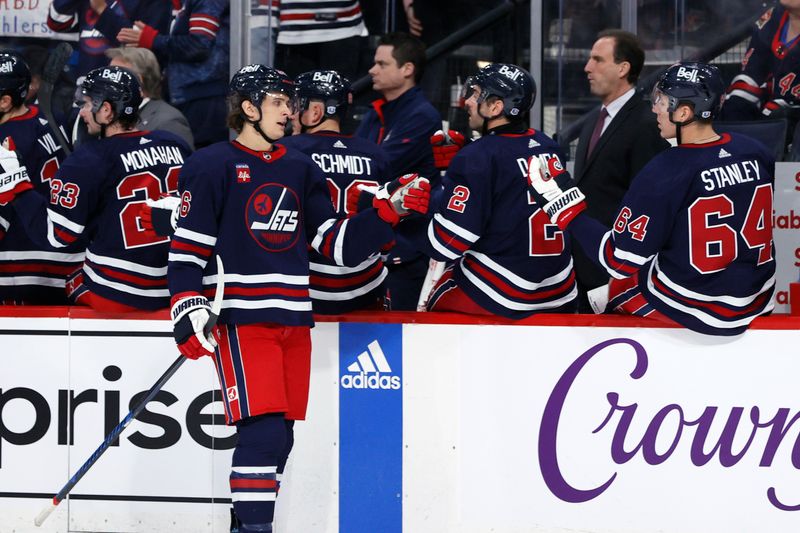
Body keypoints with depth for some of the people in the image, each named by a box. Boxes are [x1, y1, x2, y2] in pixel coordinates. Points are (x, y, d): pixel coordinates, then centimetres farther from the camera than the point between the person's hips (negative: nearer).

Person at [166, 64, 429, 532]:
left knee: (279, 435, 7)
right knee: (263, 430, -16)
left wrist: (389, 211, 3)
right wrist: (189, 310, -15)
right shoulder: (212, 167, -3)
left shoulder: (301, 170, 16)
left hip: (293, 321, 6)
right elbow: (186, 248, -6)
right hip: (241, 318, -6)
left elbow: (337, 243, 14)